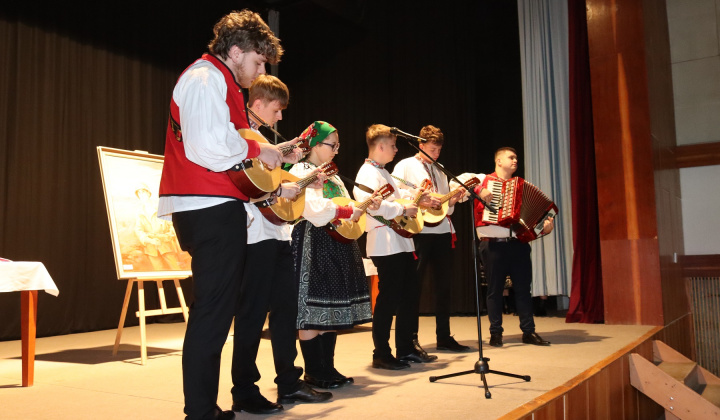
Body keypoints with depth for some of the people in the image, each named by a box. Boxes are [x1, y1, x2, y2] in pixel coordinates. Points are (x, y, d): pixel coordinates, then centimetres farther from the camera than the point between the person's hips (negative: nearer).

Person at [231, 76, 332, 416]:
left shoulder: (260, 137, 21)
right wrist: (279, 190, -21)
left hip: (277, 233, 10)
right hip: (254, 235, -10)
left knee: (286, 306, 12)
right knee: (252, 313, -3)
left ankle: (289, 383, 23)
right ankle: (244, 393, 9)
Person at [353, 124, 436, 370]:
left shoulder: (383, 172, 21)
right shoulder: (368, 173, -12)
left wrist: (414, 197, 12)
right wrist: (404, 209, -22)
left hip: (401, 243, 10)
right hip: (385, 245, -10)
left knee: (410, 293, 14)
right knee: (389, 298, -5)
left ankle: (406, 348, 24)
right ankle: (381, 355, 6)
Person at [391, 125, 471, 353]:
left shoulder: (440, 171, 19)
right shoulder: (405, 166, 1)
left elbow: (446, 208, 20)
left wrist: (452, 201, -1)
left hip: (442, 231, 6)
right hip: (418, 231, -6)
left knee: (443, 285, 9)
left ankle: (444, 337, 18)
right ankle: (411, 338, 7)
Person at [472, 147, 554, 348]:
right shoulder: (484, 181, 6)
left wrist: (545, 223, -5)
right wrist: (481, 195, -18)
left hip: (518, 242, 4)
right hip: (493, 243, -4)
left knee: (523, 287, 4)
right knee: (495, 289, 1)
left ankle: (529, 331, 11)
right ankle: (495, 333, 9)